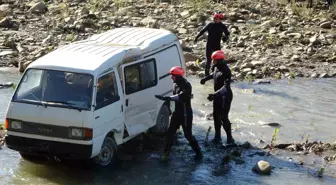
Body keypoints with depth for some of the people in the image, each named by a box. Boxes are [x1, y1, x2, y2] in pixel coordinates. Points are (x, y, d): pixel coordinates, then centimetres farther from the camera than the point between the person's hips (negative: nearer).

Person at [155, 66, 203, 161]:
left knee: (188, 135, -1)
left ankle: (198, 153, 16)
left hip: (186, 114, -8)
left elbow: (181, 97, -36)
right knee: (170, 133, 8)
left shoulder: (186, 85, -21)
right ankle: (166, 153, 17)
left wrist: (167, 98, -43)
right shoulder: (176, 84, 6)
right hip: (177, 112, 8)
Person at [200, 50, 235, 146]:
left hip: (225, 96, -9)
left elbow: (226, 86, -35)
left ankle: (230, 139, -1)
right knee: (216, 116, 15)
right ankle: (217, 136, 28)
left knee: (223, 117, -9)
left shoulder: (225, 71, -27)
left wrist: (215, 94, -44)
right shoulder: (217, 67, 0)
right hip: (218, 95, 9)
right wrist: (206, 78, 23)